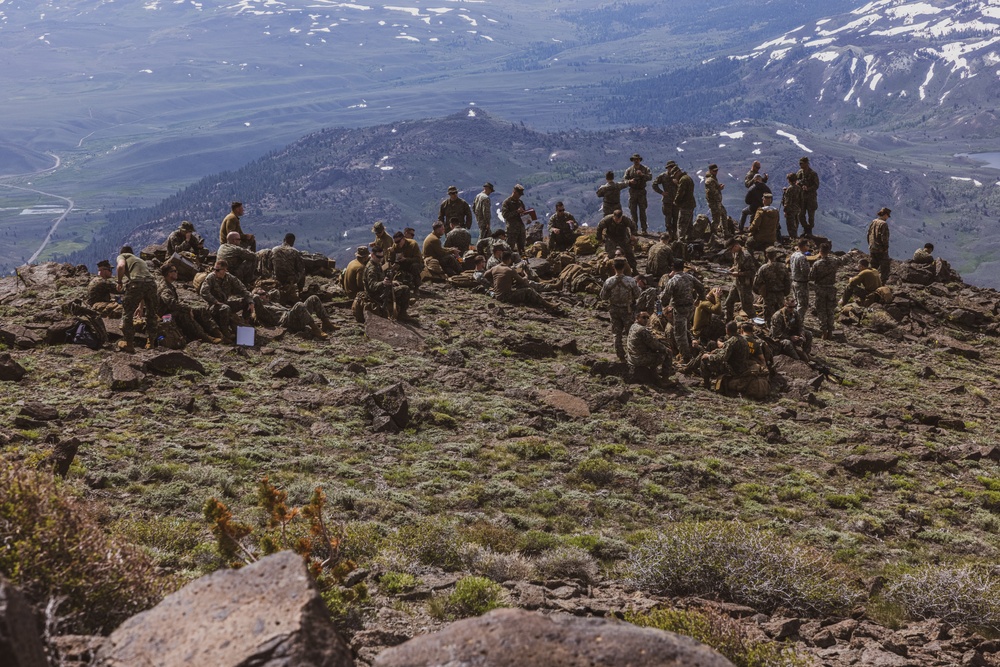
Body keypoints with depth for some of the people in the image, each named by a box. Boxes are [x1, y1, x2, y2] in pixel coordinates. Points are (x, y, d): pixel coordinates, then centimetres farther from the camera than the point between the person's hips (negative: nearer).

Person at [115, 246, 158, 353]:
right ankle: (150, 343, 23)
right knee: (151, 314, 19)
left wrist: (119, 282, 7)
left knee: (127, 313, 7)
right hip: (151, 283, 5)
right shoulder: (140, 260, 39)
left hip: (135, 283, -5)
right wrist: (141, 307, 46)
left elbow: (121, 266, -6)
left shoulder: (122, 256, 22)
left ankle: (128, 343, 7)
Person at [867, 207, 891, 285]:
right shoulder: (883, 224, -15)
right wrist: (886, 247, -10)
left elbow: (868, 235, 14)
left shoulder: (873, 222, 8)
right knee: (884, 268, -1)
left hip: (872, 249, 7)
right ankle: (882, 283, -5)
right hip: (881, 250, -7)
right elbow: (884, 237, -19)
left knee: (874, 268, 15)